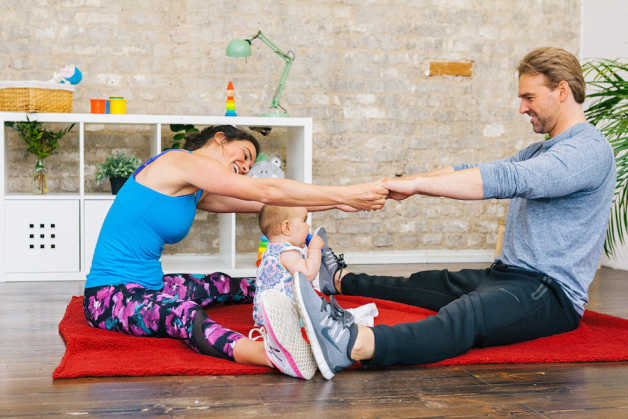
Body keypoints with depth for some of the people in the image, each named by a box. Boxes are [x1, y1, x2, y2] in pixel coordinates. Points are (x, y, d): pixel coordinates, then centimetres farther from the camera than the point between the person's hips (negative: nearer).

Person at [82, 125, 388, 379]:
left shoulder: (197, 194, 18)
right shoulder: (181, 160, -11)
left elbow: (263, 203, 13)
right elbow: (266, 192, -14)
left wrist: (337, 203, 9)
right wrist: (345, 195, -13)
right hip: (110, 296, -10)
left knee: (218, 285, 21)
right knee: (185, 314, -35)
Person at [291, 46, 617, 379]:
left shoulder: (590, 150, -13)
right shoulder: (541, 152, 22)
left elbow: (506, 179, -27)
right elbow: (471, 172, 17)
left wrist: (416, 184, -28)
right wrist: (402, 184, 4)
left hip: (551, 293, -9)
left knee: (469, 314, -36)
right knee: (424, 284, 18)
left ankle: (355, 345, -61)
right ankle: (340, 280, 41)